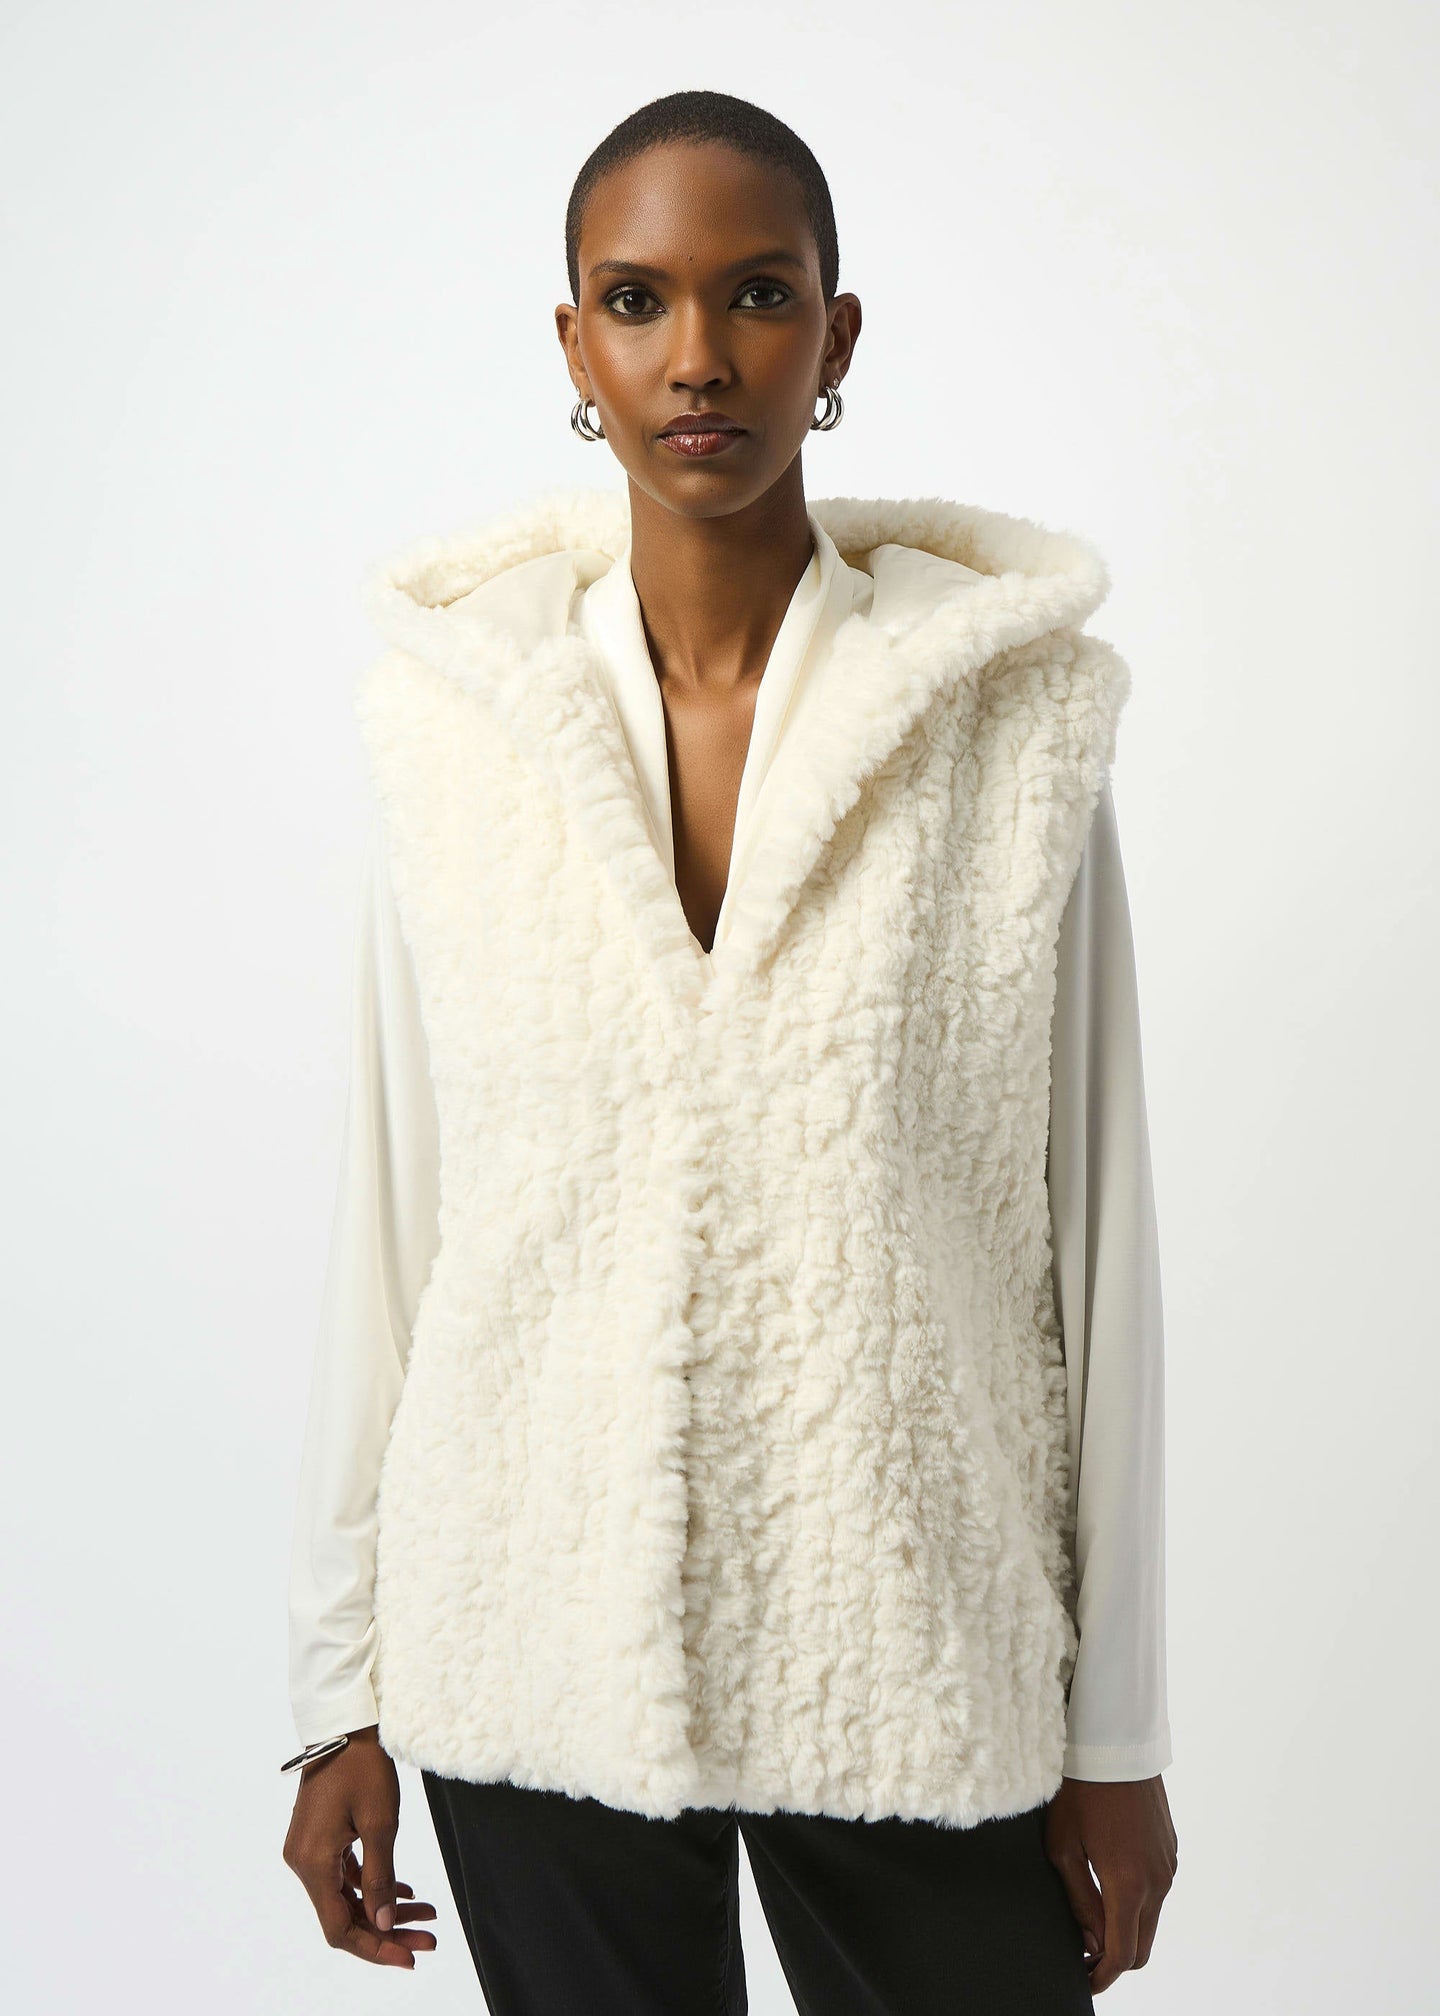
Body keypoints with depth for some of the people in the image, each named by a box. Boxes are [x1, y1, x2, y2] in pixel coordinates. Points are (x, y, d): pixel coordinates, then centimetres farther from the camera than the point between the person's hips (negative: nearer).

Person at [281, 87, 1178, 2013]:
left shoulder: (1014, 712, -6)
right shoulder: (451, 713, -2)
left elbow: (1094, 1225, -3)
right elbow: (390, 1222, 2)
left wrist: (1118, 1730, 0)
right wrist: (342, 1698, 4)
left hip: (918, 1658, -1)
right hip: (536, 1658, 1)